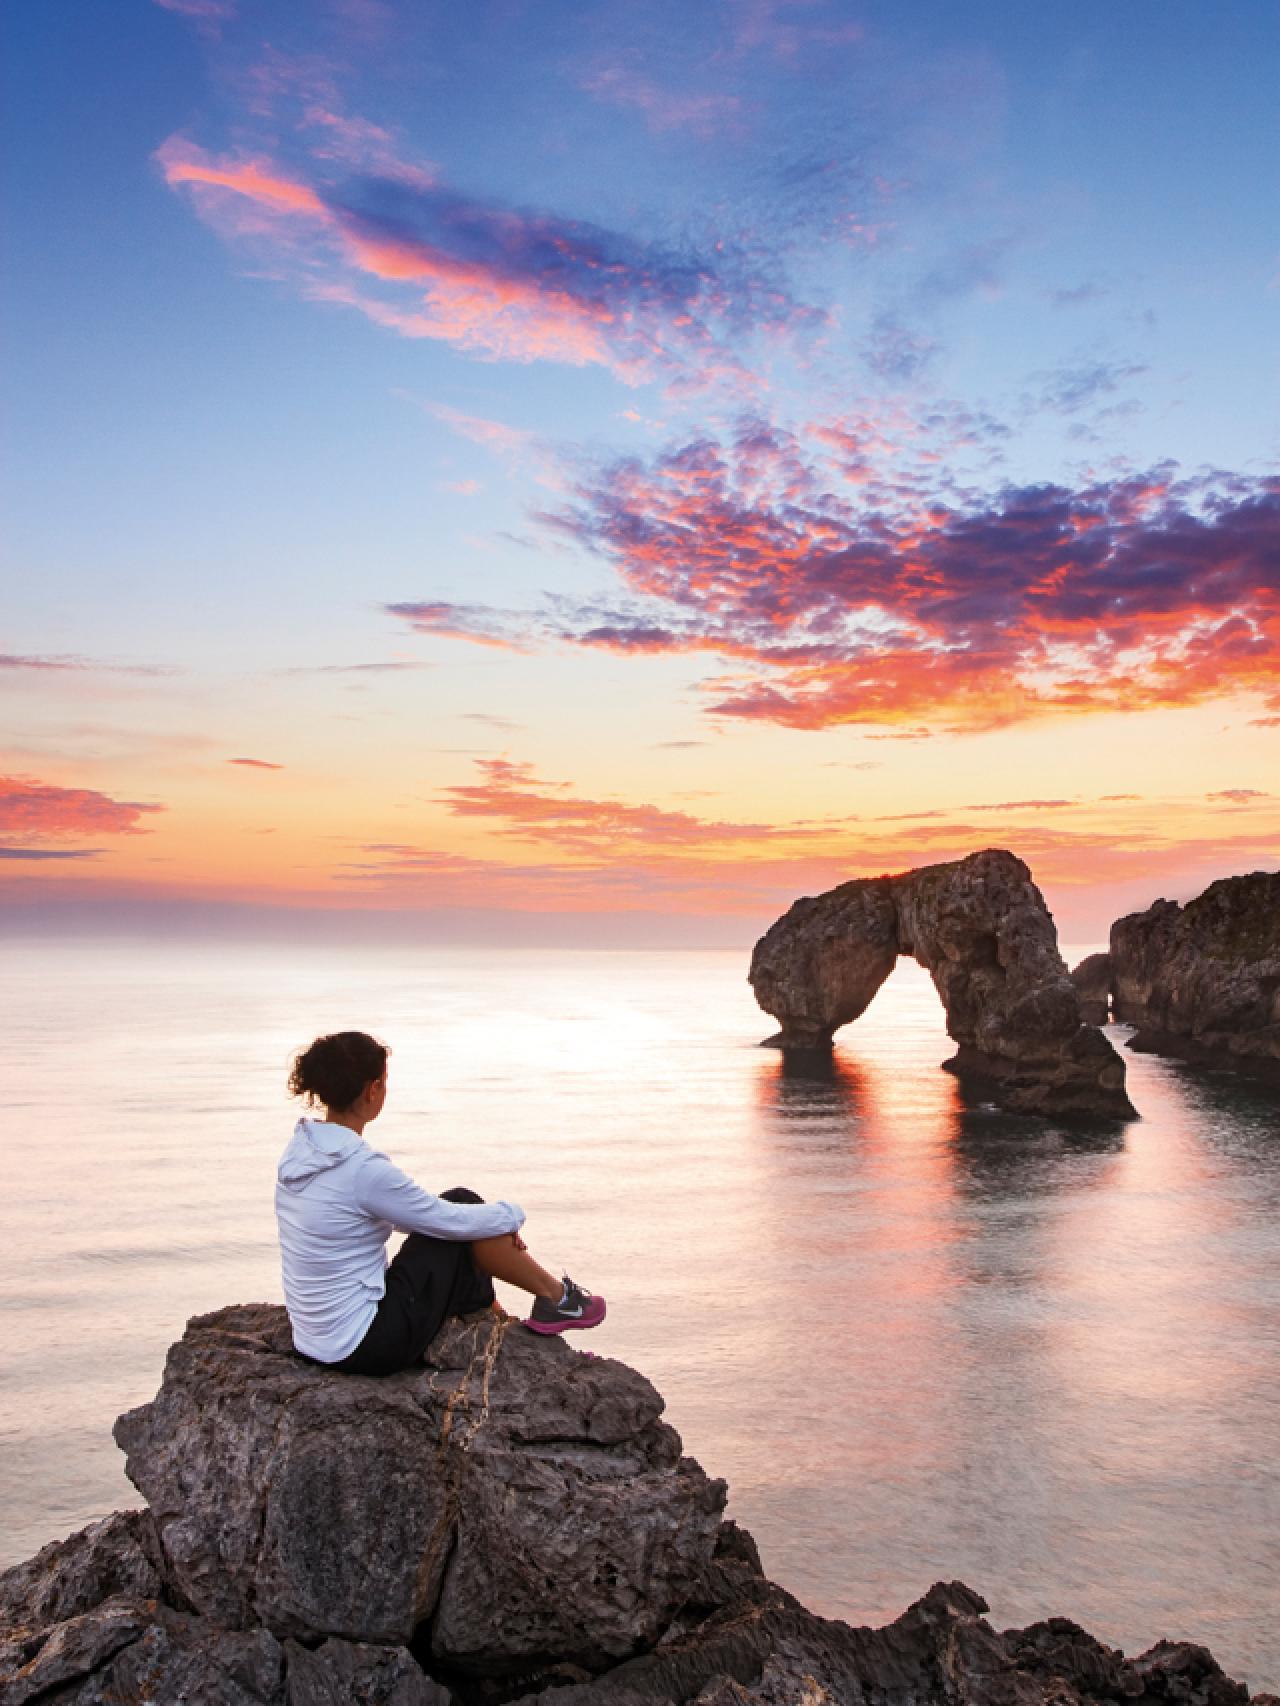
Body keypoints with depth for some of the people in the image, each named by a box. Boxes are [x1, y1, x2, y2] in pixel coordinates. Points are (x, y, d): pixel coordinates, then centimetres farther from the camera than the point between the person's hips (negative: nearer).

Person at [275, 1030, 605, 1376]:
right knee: (463, 1207, -1)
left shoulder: (299, 1150, 2)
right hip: (368, 1344, -8)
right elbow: (452, 1220, -13)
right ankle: (556, 1297, 17)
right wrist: (511, 1215, 7)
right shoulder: (363, 1168, -25)